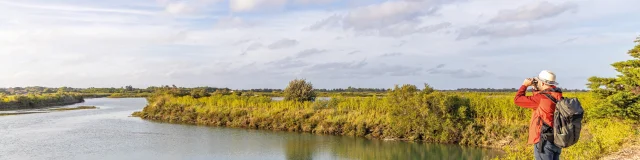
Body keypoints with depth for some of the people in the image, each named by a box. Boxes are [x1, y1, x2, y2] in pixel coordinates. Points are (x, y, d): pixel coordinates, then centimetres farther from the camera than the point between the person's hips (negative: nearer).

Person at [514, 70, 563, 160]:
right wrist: (536, 89, 14)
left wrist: (525, 85, 1)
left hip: (545, 141, -9)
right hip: (557, 141, 9)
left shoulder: (542, 98, -18)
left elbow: (518, 100, -13)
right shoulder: (557, 97, 7)